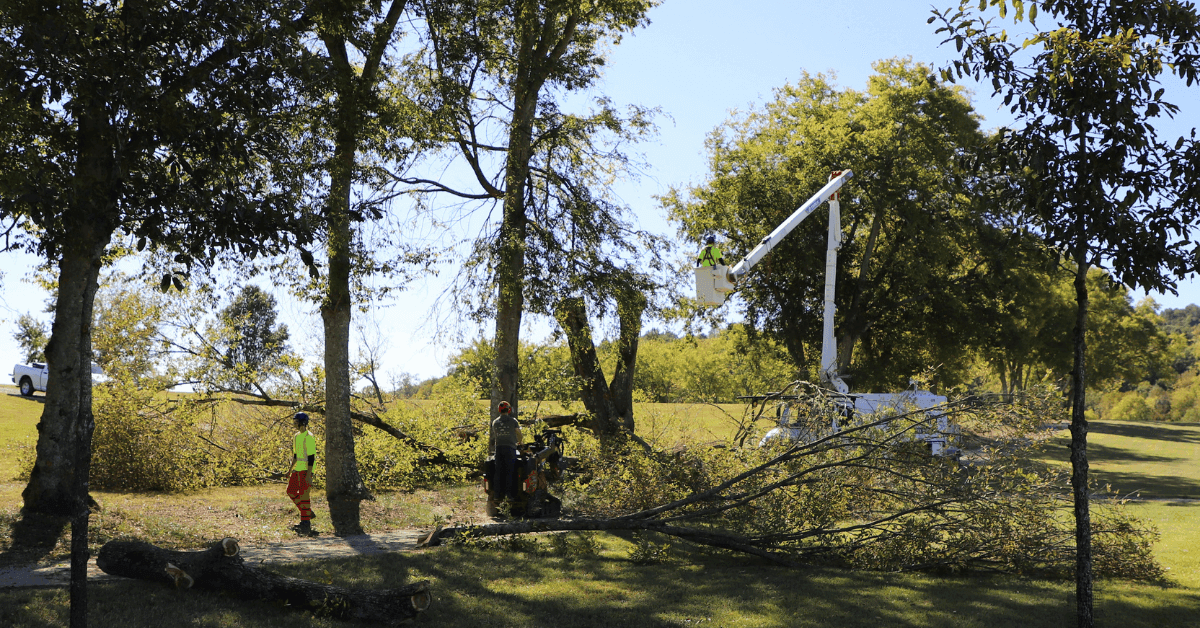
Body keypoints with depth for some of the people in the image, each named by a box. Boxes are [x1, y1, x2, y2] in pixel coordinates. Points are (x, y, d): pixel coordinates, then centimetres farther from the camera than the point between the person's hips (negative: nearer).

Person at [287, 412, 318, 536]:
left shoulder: (308, 437, -16)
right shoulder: (297, 436, 13)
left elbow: (311, 457, -19)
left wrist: (308, 475, -22)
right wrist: (291, 470, 20)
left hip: (306, 470, -9)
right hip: (298, 469, 10)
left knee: (303, 494, -7)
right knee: (291, 491, 11)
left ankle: (305, 523, -1)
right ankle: (308, 512, 21)